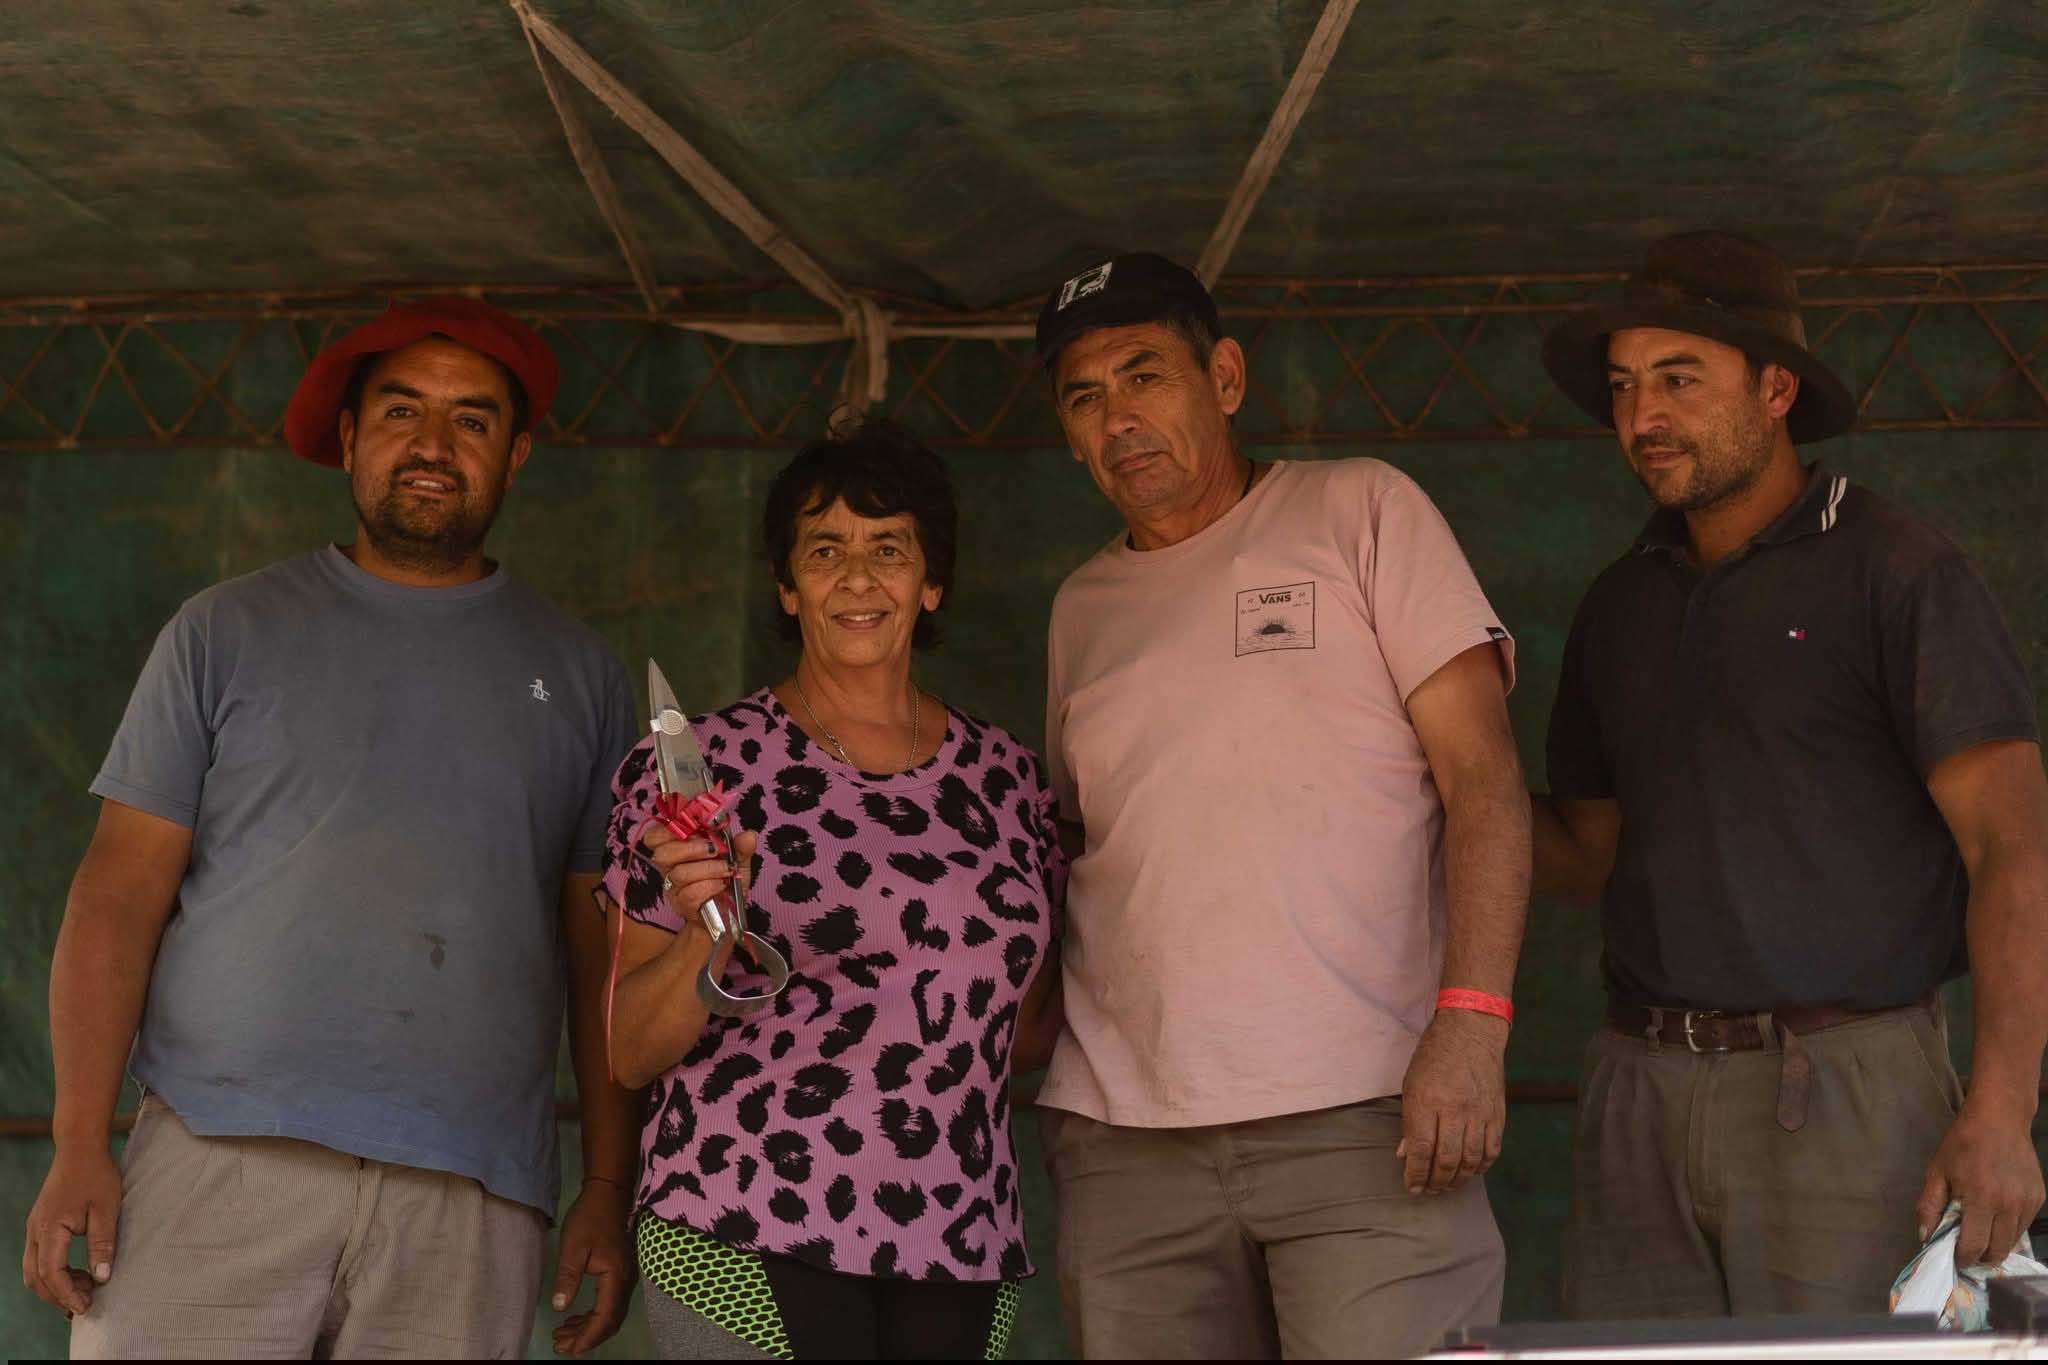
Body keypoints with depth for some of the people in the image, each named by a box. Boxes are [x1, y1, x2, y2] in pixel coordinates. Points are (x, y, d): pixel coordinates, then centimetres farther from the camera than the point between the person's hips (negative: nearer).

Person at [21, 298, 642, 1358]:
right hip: (221, 1155, -1)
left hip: (473, 1198, 1)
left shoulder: (577, 673, 14)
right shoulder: (228, 632, 10)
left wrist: (609, 1187, 6)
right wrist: (79, 1144, -4)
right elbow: (121, 891, 6)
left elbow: (601, 949, 12)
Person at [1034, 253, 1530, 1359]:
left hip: (1363, 1117, -4)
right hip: (1124, 1136, 4)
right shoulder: (1082, 607, 18)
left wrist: (1470, 1022, -14)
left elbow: (1481, 771, -2)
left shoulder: (1358, 511, 6)